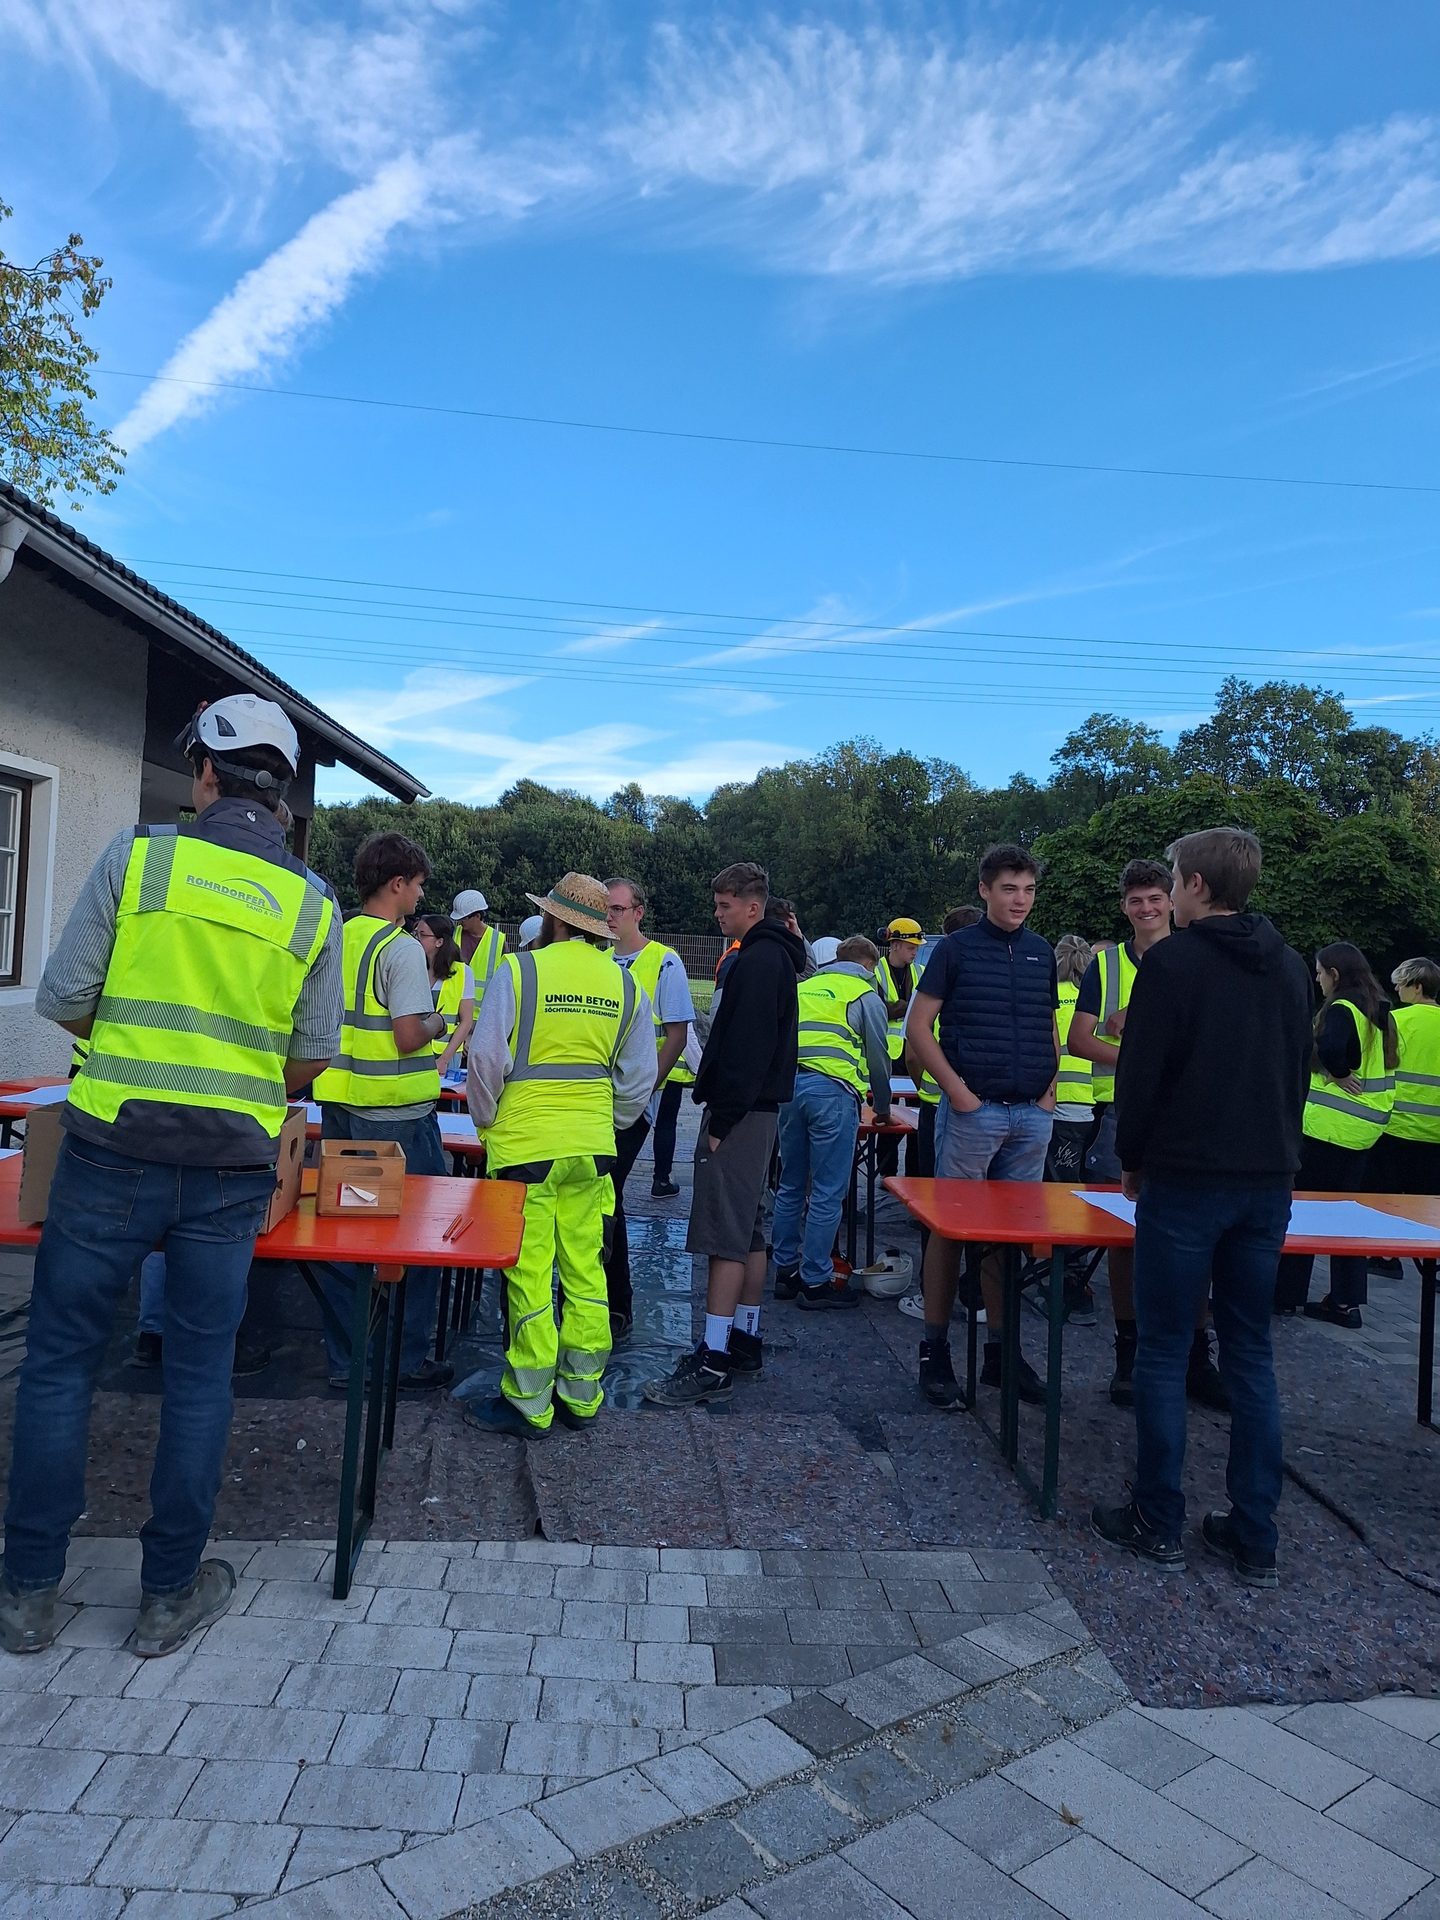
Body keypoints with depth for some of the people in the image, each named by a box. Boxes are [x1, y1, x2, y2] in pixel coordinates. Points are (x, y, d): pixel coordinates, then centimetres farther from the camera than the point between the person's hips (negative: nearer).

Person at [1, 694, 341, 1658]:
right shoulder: (313, 902, 1)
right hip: (233, 1168, 2)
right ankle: (169, 1594, 26)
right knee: (200, 1377, 12)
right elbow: (311, 1058, 5)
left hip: (115, 1149, -1)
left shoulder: (139, 853, -5)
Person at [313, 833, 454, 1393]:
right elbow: (408, 1036, -21)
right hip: (396, 1117, -7)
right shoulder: (402, 949, -15)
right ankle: (406, 1362, 17)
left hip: (339, 1107, 7)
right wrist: (436, 1022, -2)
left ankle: (345, 1360, 24)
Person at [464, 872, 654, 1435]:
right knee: (584, 1271, 13)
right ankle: (581, 1394, 23)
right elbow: (638, 1079, 8)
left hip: (525, 1144, -4)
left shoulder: (519, 970, -9)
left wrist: (487, 1119, 5)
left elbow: (487, 1057, -10)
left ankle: (528, 1404, 14)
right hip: (592, 1149, 5)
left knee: (529, 1275, 3)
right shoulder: (626, 986, 4)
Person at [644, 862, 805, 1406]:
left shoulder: (757, 961, -15)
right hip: (756, 1111, 11)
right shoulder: (773, 956, 17)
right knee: (750, 1231, 15)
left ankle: (714, 1362, -4)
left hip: (739, 1114, -11)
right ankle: (746, 1340, 24)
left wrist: (723, 1119, -20)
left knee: (726, 1237, -8)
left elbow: (747, 1050, -22)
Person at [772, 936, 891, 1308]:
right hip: (832, 1090, -6)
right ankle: (815, 1282, 3)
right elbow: (878, 1057, 10)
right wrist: (882, 1107, 24)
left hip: (789, 1085, 6)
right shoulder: (865, 996, 7)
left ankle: (786, 1271, 21)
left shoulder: (803, 988, 23)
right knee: (827, 1194, -1)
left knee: (790, 1187, 14)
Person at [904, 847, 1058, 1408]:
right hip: (973, 1109, -4)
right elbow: (918, 1028, -5)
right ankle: (934, 1350, 11)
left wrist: (1049, 1088, 6)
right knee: (951, 1228, 1)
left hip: (1031, 1114, 5)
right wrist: (958, 1090, -11)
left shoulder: (1042, 953, 12)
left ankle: (1000, 1350, 22)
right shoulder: (957, 948, -2)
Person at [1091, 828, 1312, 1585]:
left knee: (1164, 1354, 5)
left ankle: (1158, 1525, 14)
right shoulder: (1289, 966, 8)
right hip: (1268, 1182, 6)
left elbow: (1140, 1074, -12)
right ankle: (1253, 1539, 18)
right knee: (1252, 1356, 12)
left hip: (1185, 1181, -6)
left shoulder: (1172, 962, -11)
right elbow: (1300, 1072, 14)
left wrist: (1130, 1159, 3)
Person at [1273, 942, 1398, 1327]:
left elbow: (1328, 1050, -32)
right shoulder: (1380, 1013, 13)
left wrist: (1339, 1074, -14)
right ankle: (1345, 1301, 18)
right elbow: (1389, 1058, 19)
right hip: (1367, 1128, 9)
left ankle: (1286, 1293, 9)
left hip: (1331, 1124, -9)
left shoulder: (1340, 1009, -15)